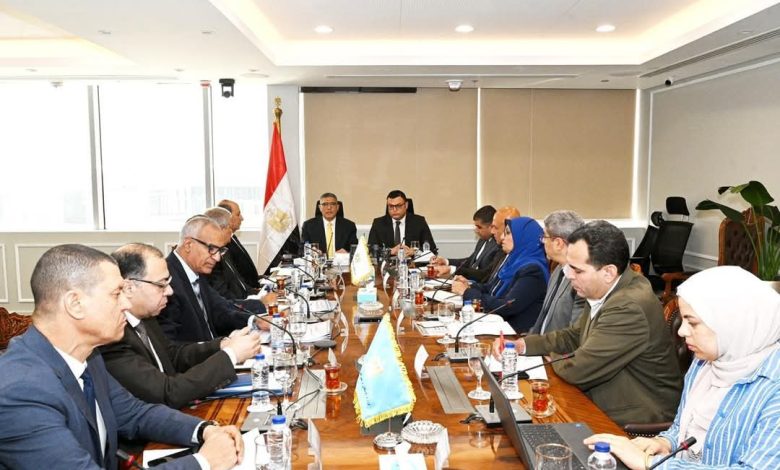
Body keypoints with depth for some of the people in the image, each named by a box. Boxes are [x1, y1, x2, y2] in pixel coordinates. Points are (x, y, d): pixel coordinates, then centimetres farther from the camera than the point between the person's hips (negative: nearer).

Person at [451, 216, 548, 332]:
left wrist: (468, 293, -14)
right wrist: (469, 287, -3)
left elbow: (507, 307, -20)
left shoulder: (532, 270, -16)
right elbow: (491, 289, 17)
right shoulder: (514, 262, 11)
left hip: (518, 334, -8)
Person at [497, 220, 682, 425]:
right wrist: (522, 345, 2)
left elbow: (577, 370, -24)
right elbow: (575, 336, 13)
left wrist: (552, 358, -3)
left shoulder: (629, 308, -29)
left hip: (634, 422, -7)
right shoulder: (603, 291, -1)